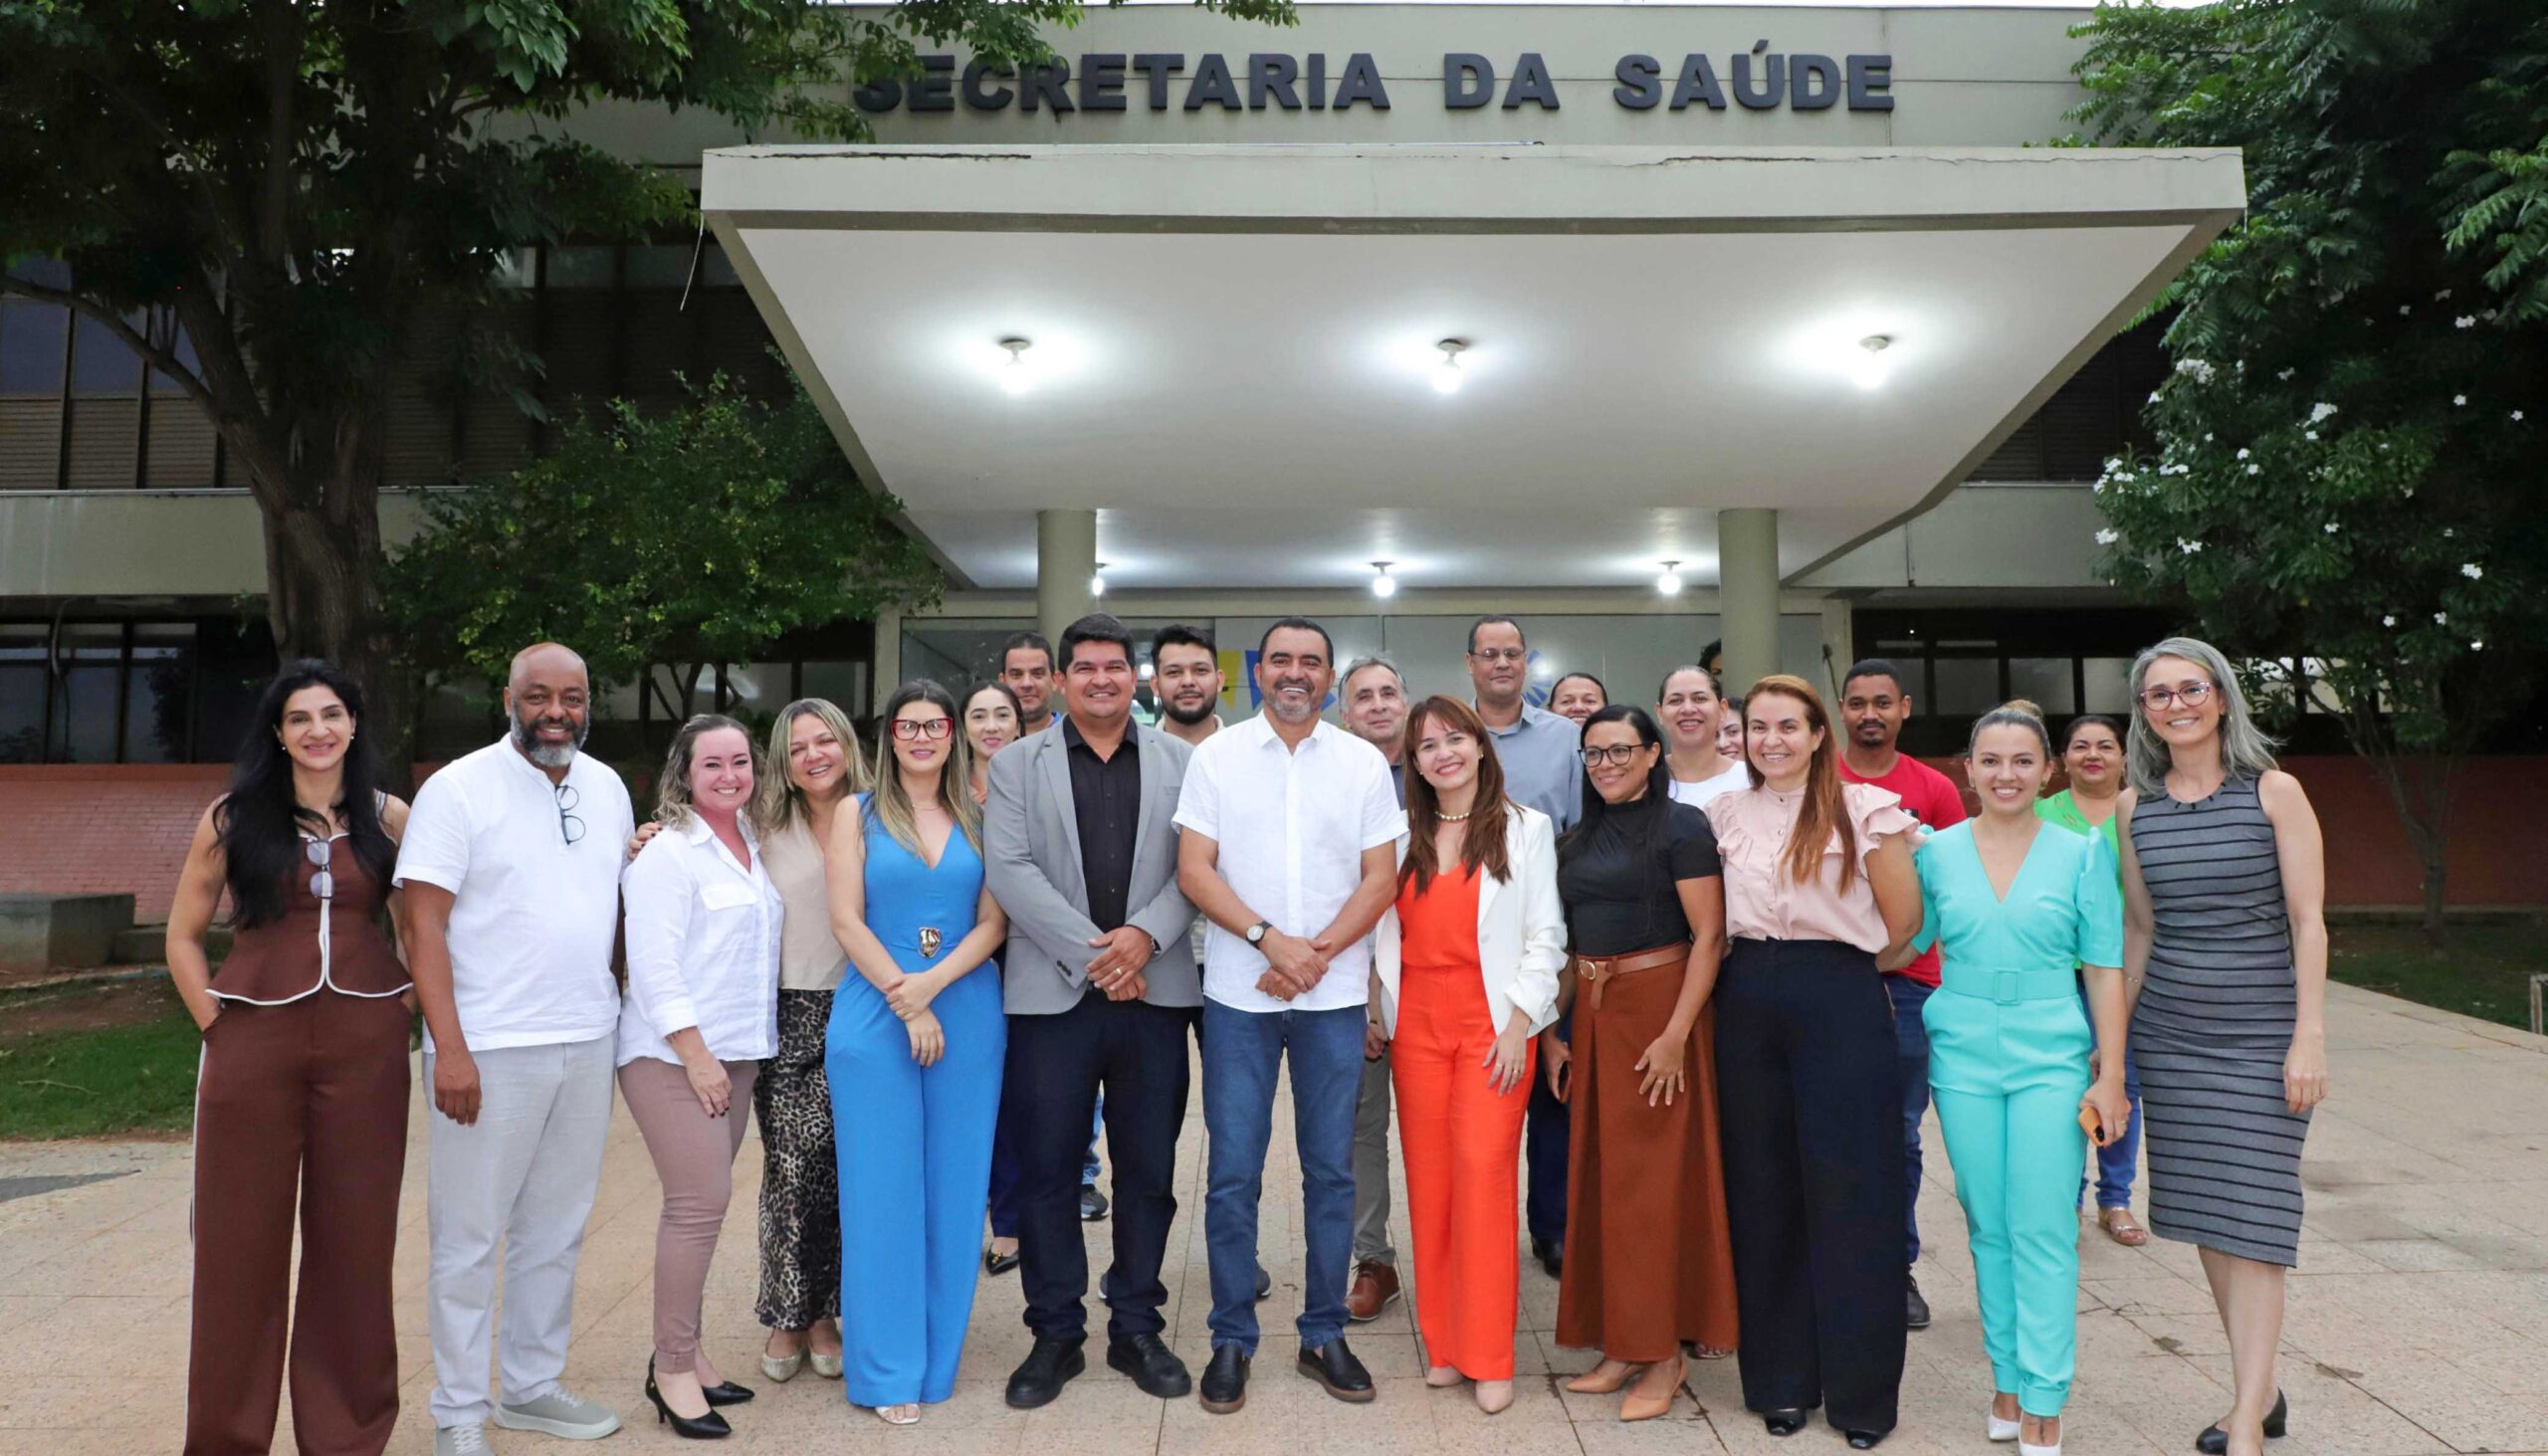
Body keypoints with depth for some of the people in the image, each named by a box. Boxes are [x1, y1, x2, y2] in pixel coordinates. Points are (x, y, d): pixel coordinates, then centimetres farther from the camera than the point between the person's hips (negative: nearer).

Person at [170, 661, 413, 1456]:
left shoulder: (390, 817, 4)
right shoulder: (232, 818, 3)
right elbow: (183, 935, 6)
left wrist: (402, 1015, 2)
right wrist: (218, 1026, -2)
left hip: (365, 1046, 1)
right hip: (253, 1042, 0)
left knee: (355, 1239, 7)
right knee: (241, 1241, 7)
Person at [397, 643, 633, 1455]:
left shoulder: (607, 788, 9)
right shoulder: (458, 789, -7)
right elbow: (424, 925, -11)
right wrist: (450, 1048, -16)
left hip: (588, 1043, 5)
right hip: (489, 1048, -5)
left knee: (557, 1230, 14)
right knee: (468, 1237, 5)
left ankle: (532, 1388, 28)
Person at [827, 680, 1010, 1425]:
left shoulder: (978, 819, 8)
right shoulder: (858, 814, 4)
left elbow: (992, 923, 1)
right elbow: (848, 922, -4)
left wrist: (931, 985, -13)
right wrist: (906, 1006, -11)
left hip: (967, 1015, 2)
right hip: (874, 1016, -1)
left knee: (955, 1188, 6)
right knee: (883, 1189, 2)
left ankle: (940, 1356, 20)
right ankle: (888, 1368, 13)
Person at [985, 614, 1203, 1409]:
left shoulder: (1180, 761, 8)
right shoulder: (1017, 765, 6)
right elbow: (1010, 870, -5)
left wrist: (1144, 936, -15)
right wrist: (1090, 952, -13)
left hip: (1154, 992, 1)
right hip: (1052, 993, 0)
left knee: (1148, 1169, 9)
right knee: (1046, 1171, 6)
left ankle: (1137, 1328, 24)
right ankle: (1055, 1335, 21)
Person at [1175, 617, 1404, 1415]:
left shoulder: (1365, 763, 4)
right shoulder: (1216, 755, 1)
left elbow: (1381, 878, 1)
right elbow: (1193, 870, -4)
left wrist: (1317, 953, -12)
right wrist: (1270, 939, -15)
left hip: (1335, 996, 1)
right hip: (1237, 994, -1)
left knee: (1331, 1168, 9)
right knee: (1232, 1173, 4)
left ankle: (1324, 1334, 23)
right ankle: (1232, 1339, 18)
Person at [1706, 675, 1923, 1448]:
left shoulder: (1862, 809, -3)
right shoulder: (1727, 813, 8)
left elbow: (1903, 919, 0)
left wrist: (1841, 970, 8)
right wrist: (1759, 968, 5)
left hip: (1841, 1004, -3)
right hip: (1749, 1003, 4)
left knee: (1848, 1192, 1)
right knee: (1764, 1191, 8)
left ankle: (1861, 1389, 15)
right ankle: (1781, 1378, 21)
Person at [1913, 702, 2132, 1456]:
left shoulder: (2082, 854, 0)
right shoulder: (1936, 851, 3)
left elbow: (2104, 969, 0)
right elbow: (1907, 944, 10)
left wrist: (2111, 1074, -3)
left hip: (2051, 1055, -2)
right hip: (1963, 1054, 2)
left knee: (2043, 1232, -2)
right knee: (1988, 1227, 10)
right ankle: (2007, 1382, 24)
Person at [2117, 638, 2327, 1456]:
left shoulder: (2274, 791, -4)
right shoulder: (2134, 806, 6)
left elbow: (2308, 921, -6)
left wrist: (2310, 1035, -11)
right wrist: (2113, 1035, 10)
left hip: (2261, 1031, -4)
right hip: (2170, 1031, 4)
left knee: (2250, 1217, -5)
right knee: (2201, 1213, 8)